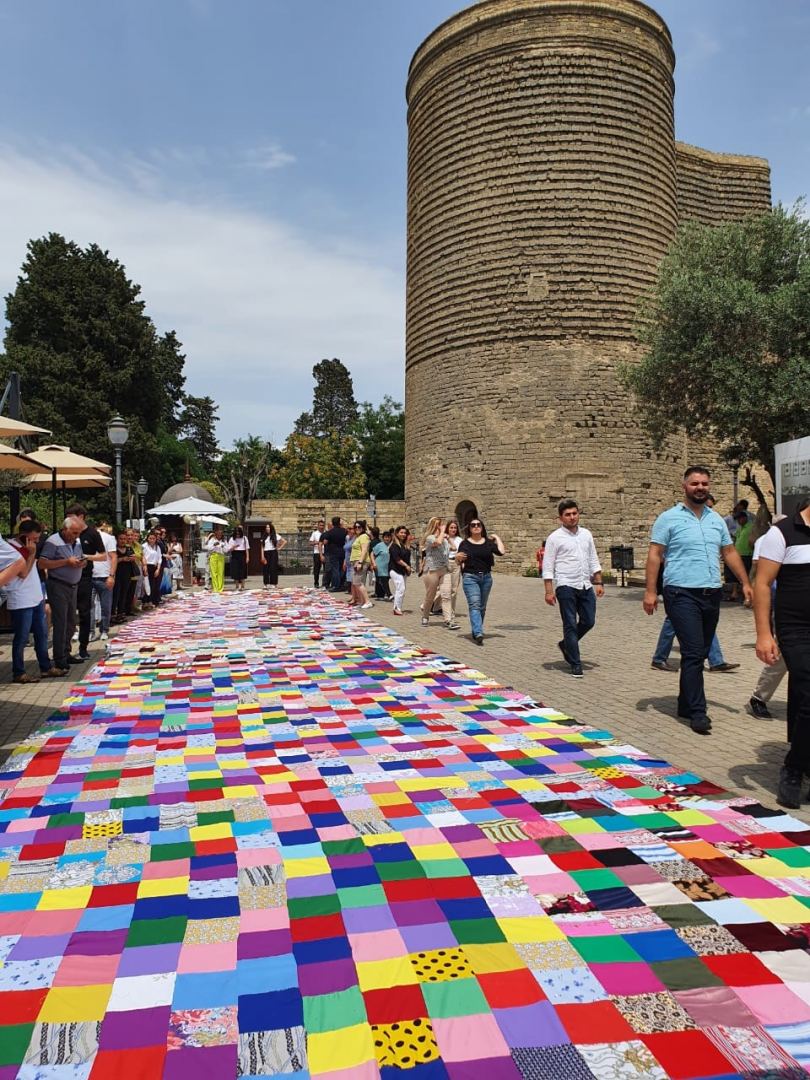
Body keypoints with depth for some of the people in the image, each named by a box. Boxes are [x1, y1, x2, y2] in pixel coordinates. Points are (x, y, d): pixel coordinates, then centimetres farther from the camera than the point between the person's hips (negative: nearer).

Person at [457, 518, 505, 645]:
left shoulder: (488, 542, 7)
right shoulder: (465, 543, 4)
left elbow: (502, 552, -8)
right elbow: (458, 562, 7)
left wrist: (497, 538, 2)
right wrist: (458, 557, -15)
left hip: (486, 577, 3)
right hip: (470, 577, -3)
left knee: (482, 606, 10)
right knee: (474, 605, -15)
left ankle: (476, 632, 22)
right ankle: (478, 633, -26)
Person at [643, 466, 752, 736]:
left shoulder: (716, 519, 15)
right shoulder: (669, 518, -2)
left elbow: (729, 553, 19)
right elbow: (655, 555, -5)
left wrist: (745, 583, 11)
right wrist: (650, 591, -12)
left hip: (712, 594, 6)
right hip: (682, 594, -6)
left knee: (699, 653, 11)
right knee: (693, 653, -11)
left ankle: (686, 704, 23)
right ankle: (697, 712, -6)